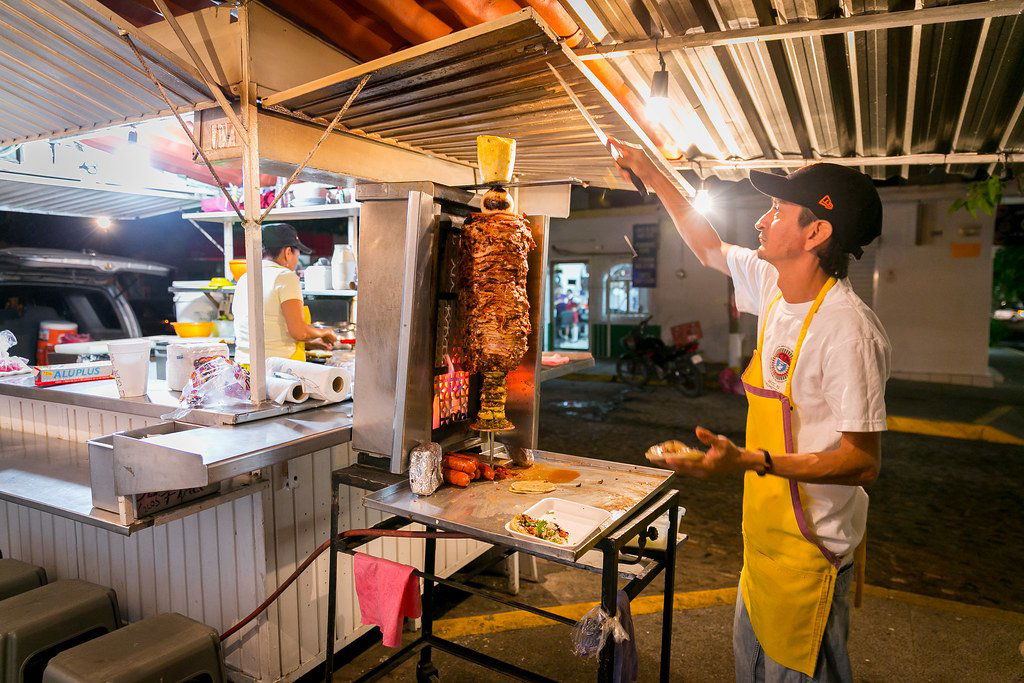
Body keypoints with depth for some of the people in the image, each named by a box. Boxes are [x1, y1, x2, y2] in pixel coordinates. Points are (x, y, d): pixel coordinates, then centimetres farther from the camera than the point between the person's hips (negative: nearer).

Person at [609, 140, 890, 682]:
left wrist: (749, 462, -34)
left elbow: (864, 462, -23)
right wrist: (651, 174, 17)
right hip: (763, 536, 8)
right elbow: (710, 249, 16)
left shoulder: (847, 329, -25)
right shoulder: (772, 284, -2)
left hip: (807, 550, -8)